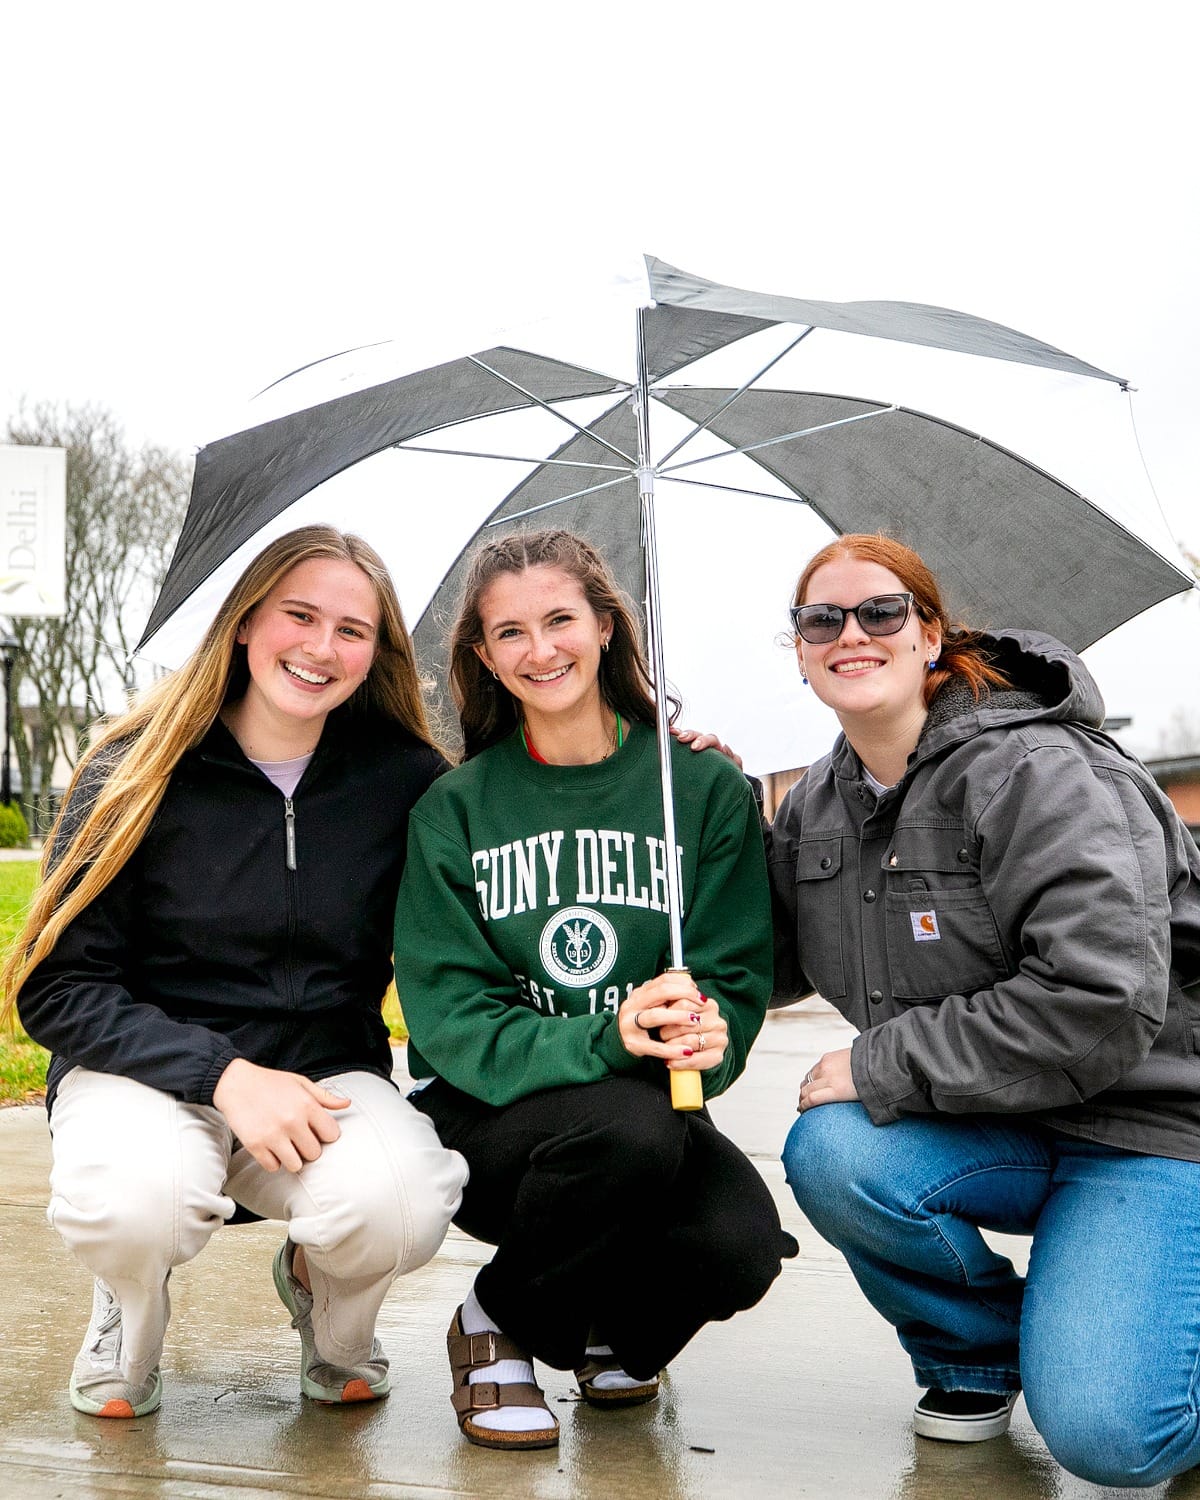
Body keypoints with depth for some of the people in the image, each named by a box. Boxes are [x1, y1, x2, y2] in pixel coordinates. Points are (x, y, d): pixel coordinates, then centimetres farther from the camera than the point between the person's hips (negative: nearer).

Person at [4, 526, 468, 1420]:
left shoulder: (403, 779, -1)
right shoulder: (140, 774, -7)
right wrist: (222, 1075, -21)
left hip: (326, 1075, 1)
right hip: (147, 1070, -1)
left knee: (402, 1206, -32)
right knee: (133, 1202, -36)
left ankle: (324, 1302, 8)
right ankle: (130, 1315, 5)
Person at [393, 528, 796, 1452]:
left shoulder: (707, 788, 1)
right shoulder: (453, 809, -1)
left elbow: (739, 977, -2)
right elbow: (450, 1017, -9)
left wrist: (708, 1034, -27)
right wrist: (603, 1039, -28)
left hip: (651, 1108, 2)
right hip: (484, 1114, -2)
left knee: (742, 1244, -29)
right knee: (629, 1128, -34)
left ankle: (619, 1335, 10)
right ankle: (496, 1324, -2)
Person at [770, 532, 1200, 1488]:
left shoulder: (1041, 773, -19)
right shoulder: (818, 806, 5)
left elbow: (1098, 1009, -27)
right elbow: (780, 967, 13)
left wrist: (883, 1065, -21)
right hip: (991, 1131, 6)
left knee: (1104, 1435, -24)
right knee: (830, 1152, -26)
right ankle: (977, 1354, 3)